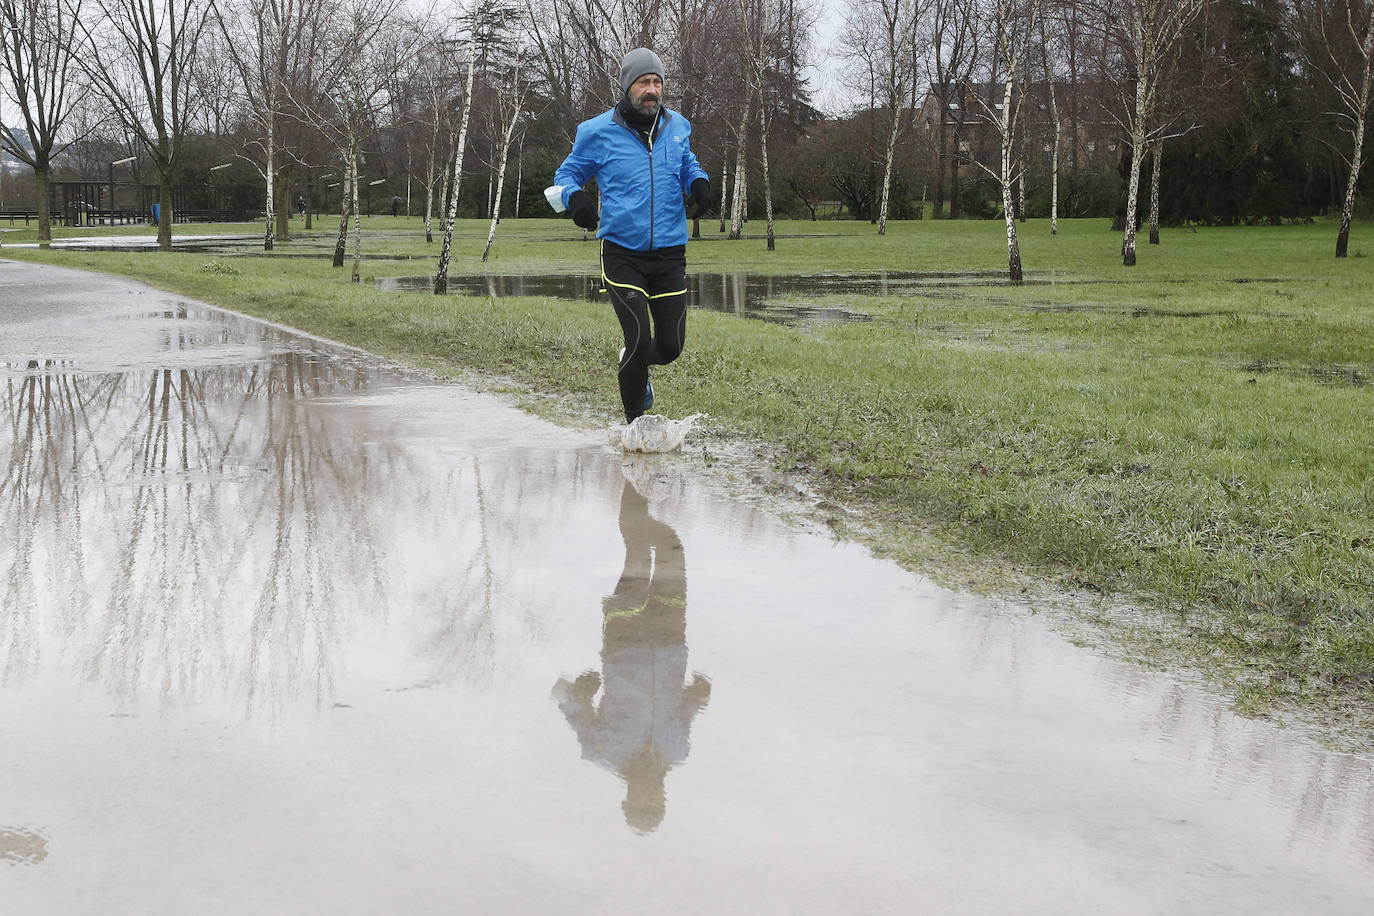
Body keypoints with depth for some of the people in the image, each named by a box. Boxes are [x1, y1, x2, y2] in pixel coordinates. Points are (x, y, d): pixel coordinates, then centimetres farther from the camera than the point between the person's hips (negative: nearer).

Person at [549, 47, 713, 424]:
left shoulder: (676, 126, 7)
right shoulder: (598, 132, -3)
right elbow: (568, 174, 9)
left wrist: (699, 182, 3)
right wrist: (574, 198, -14)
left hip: (669, 253, 4)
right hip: (622, 254, -4)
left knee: (671, 345, 5)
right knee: (640, 338, -13)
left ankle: (635, 363, 42)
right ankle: (634, 421, 8)